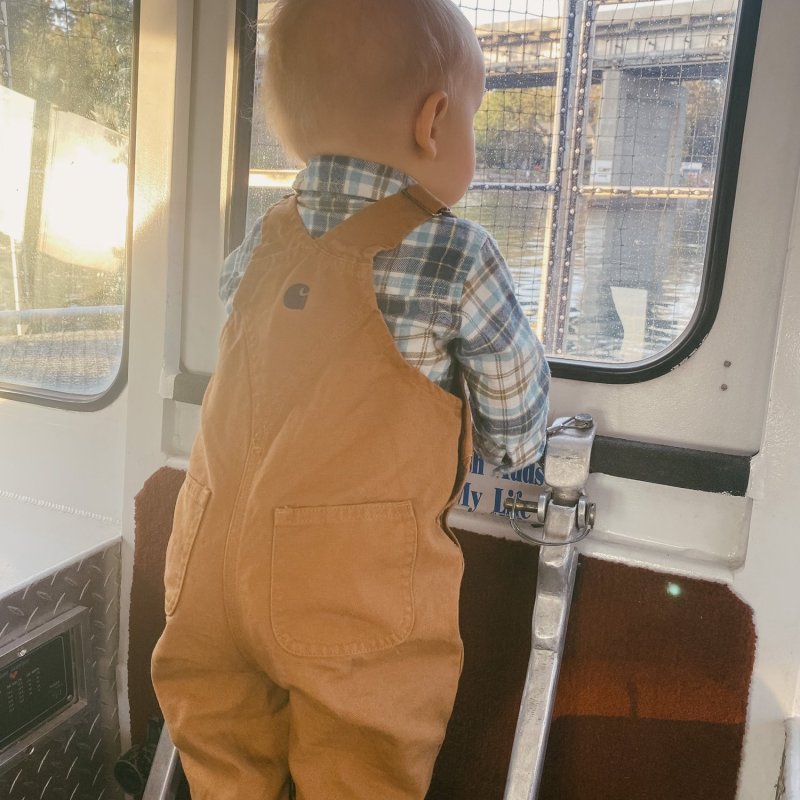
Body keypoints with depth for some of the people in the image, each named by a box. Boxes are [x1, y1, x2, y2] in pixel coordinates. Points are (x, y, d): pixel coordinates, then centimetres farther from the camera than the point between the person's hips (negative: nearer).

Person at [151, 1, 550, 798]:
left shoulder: (260, 245, 1)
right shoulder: (458, 258, -14)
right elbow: (516, 433, -3)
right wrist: (511, 446, 20)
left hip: (213, 576, 6)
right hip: (352, 597, -5)